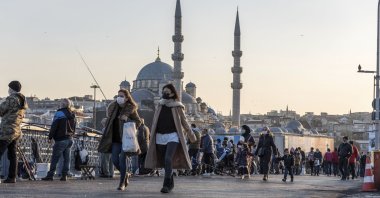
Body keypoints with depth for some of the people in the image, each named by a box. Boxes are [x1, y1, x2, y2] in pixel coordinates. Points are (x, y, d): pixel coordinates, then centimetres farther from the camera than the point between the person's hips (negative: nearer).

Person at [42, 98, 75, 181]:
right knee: (67, 158, 7)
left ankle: (50, 175, -3)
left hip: (61, 140, -7)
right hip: (70, 139, 7)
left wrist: (50, 137, -5)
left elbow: (53, 127, -11)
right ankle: (64, 175, 5)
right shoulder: (72, 115, 11)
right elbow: (74, 128, 17)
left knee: (55, 158, -3)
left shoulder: (59, 113, -11)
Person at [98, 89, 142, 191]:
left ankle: (122, 182, 5)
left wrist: (127, 119, -13)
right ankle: (125, 175, 27)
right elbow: (110, 120, 23)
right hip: (116, 138, 5)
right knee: (115, 160, 1)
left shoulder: (131, 109, -6)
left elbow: (138, 122, -1)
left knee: (122, 159, -8)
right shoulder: (113, 107, 8)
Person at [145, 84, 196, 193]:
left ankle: (166, 185, -20)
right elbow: (155, 122, 13)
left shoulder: (177, 107, -2)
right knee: (164, 161, 9)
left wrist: (191, 135, 9)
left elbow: (184, 121, 6)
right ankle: (171, 183, 24)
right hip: (160, 136, 5)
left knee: (168, 159, -20)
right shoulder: (160, 105, 9)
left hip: (172, 136, -4)